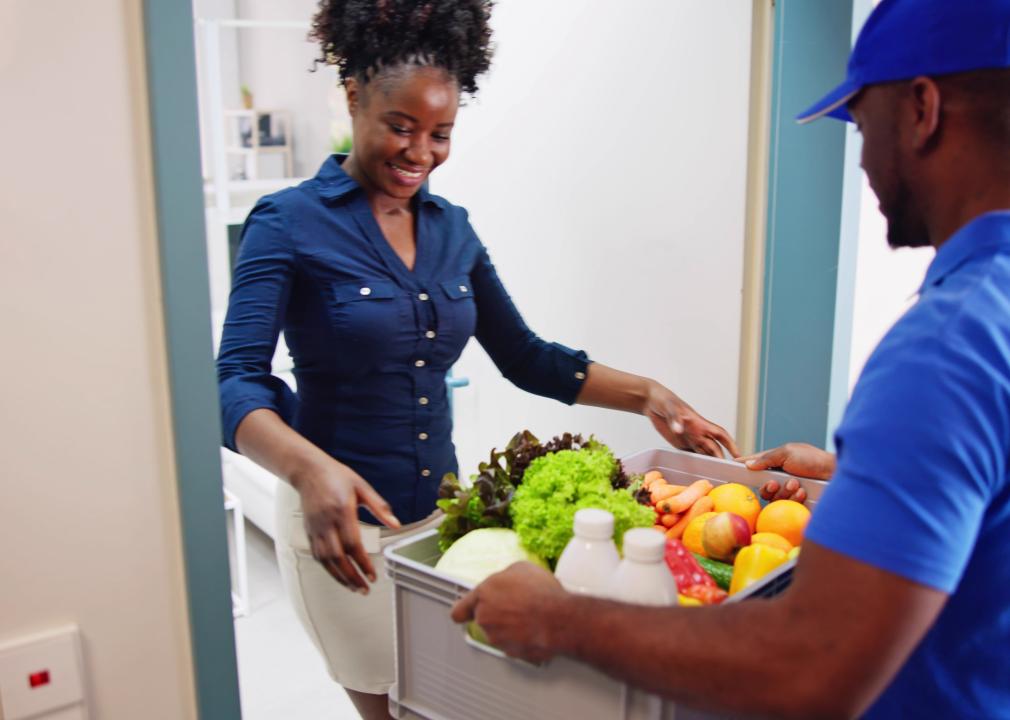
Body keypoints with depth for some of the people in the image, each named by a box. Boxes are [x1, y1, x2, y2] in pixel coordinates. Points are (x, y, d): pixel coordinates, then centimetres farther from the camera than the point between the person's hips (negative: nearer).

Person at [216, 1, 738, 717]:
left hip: (441, 508, 5)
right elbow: (238, 382, -21)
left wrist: (646, 394, -4)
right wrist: (310, 469, -41)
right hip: (343, 523, -5)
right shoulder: (290, 223, -12)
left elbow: (525, 356, 8)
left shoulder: (452, 228, 5)